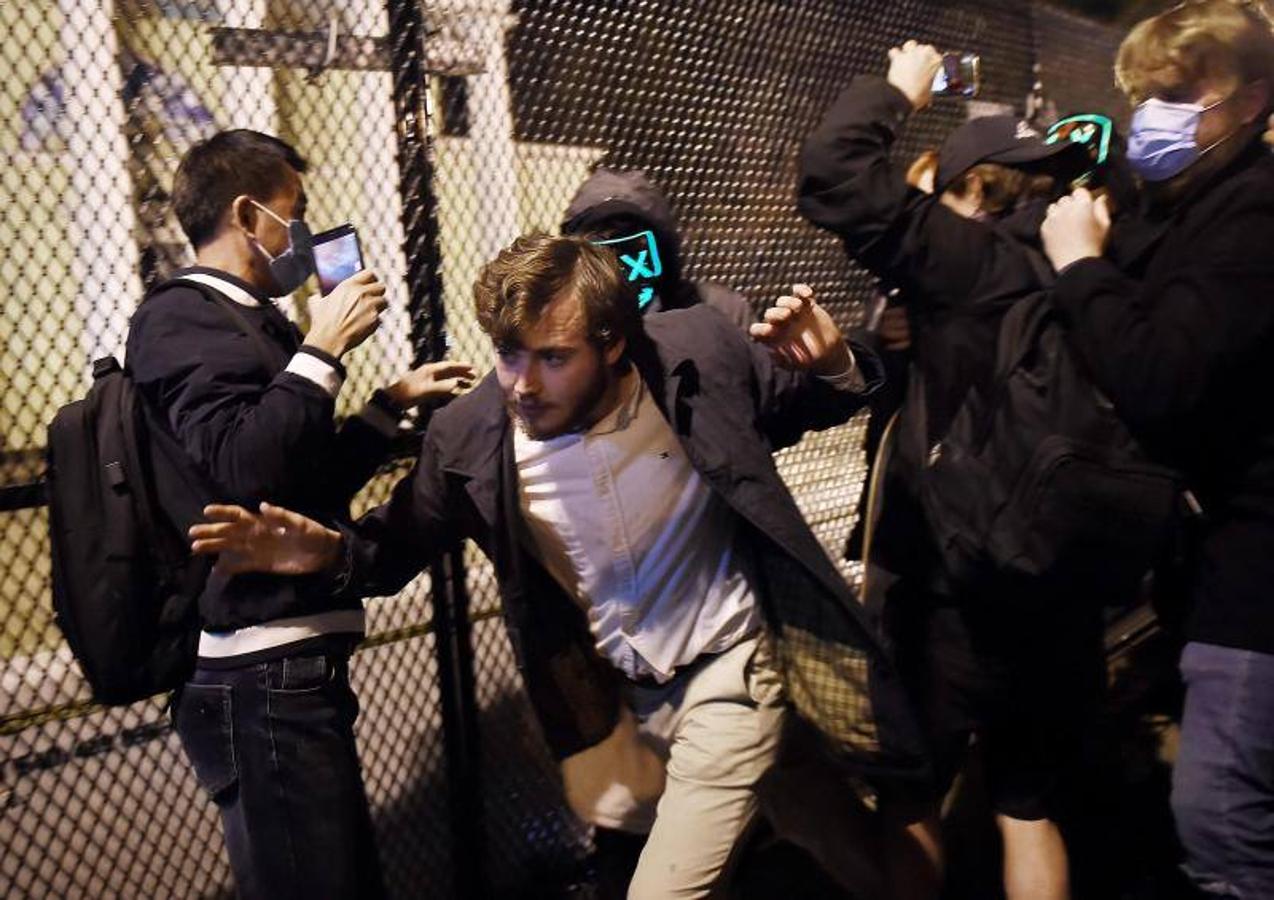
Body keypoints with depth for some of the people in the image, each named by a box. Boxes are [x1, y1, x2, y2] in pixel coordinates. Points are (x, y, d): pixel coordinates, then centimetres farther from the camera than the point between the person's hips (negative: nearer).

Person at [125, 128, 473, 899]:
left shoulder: (248, 321, 17)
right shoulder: (184, 318, -9)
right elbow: (242, 467, -26)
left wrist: (395, 403, 22)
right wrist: (324, 349, -16)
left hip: (293, 663, 9)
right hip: (260, 677, -9)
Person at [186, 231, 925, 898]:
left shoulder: (698, 351, -22)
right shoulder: (469, 437, -20)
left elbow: (815, 403, -2)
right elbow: (402, 542, -2)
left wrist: (836, 367, -26)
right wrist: (331, 550, -24)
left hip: (725, 664, -3)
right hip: (614, 689, 4)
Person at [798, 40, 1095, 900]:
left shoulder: (973, 267, -17)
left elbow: (833, 174, -19)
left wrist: (896, 88, -2)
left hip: (951, 600, -6)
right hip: (1057, 600, 6)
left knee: (911, 803, 15)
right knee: (1031, 809, 19)